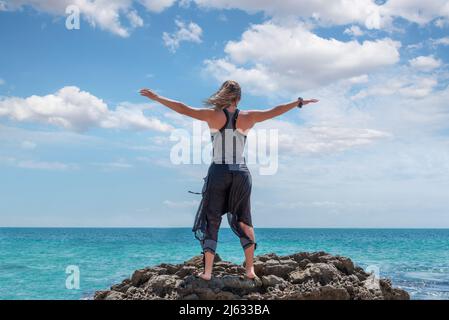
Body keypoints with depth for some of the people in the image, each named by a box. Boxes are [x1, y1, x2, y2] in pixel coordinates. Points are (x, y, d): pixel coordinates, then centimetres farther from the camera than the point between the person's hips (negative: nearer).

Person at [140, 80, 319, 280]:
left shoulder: (213, 115, -3)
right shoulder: (247, 117, 0)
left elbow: (183, 109, -4)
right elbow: (275, 111, 6)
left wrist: (156, 97, 4)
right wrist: (300, 102, 18)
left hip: (218, 172, -1)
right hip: (241, 173, 1)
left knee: (211, 222, 6)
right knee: (244, 221, 14)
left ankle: (207, 271, 4)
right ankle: (250, 268, 13)